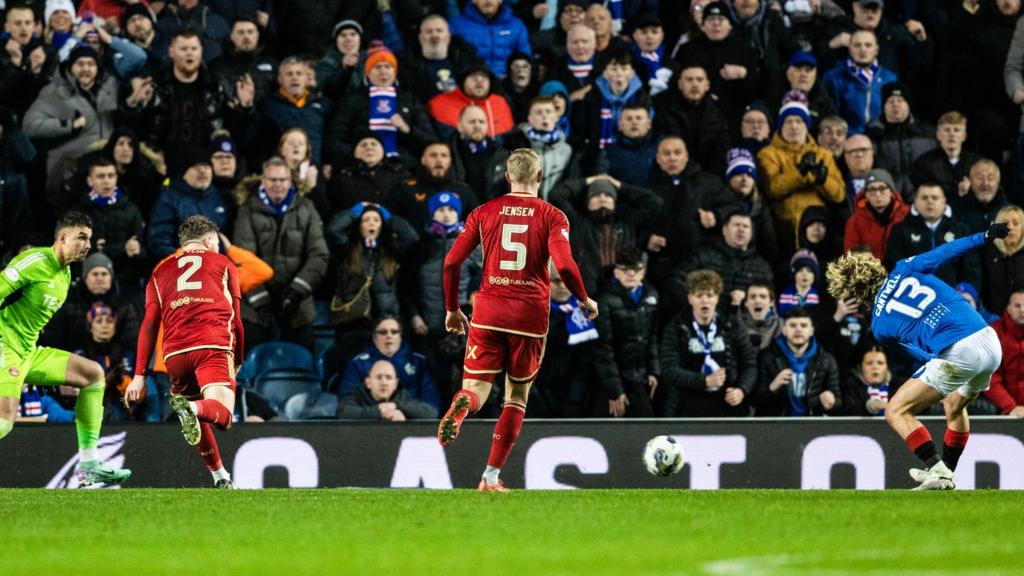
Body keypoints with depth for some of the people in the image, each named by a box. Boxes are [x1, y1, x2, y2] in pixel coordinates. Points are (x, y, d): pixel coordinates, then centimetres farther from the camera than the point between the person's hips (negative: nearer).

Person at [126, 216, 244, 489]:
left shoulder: (161, 271, 23)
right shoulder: (223, 264, 19)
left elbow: (149, 325, 13)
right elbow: (235, 319, 17)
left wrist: (140, 375, 10)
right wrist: (238, 361, 29)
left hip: (175, 353, 3)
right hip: (214, 345, -3)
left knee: (198, 420, 23)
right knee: (222, 413, -16)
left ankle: (219, 475, 24)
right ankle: (193, 408, -48)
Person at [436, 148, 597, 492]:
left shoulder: (484, 213, 7)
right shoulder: (552, 217, 1)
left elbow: (451, 262, 2)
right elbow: (564, 265, -13)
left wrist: (452, 308, 14)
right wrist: (584, 300, 4)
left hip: (488, 311, 1)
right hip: (530, 315, -1)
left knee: (476, 388, 1)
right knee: (517, 396, 13)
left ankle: (462, 406, -39)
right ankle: (491, 478, 9)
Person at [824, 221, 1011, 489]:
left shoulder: (880, 326, 7)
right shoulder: (903, 269, 13)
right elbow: (946, 251, 12)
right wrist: (985, 235, 21)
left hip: (957, 354, -6)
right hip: (992, 343, 6)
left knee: (896, 412, 3)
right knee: (954, 406, 33)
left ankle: (938, 472, -11)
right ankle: (947, 472, 38)